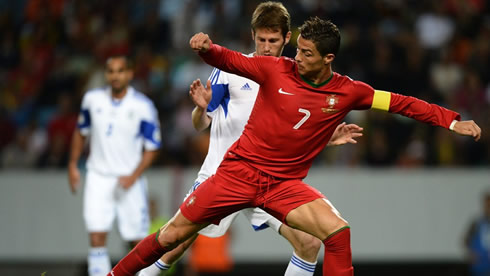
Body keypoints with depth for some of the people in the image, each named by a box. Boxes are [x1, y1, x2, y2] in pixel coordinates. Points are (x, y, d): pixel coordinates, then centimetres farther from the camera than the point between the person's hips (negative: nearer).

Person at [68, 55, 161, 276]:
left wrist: (133, 176, -17)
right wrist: (73, 165, 14)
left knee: (138, 241, 0)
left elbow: (152, 148, -6)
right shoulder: (93, 99, 1)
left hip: (129, 180, -2)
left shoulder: (143, 106, -9)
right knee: (96, 238, -9)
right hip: (98, 177, 2)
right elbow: (81, 131, 17)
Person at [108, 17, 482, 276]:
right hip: (240, 171, -1)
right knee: (173, 234, -1)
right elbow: (230, 61, -7)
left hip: (285, 184, 1)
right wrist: (206, 48, -30)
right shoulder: (276, 70, -8)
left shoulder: (348, 92, -5)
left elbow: (401, 103, -2)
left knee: (337, 231, -19)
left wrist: (453, 121, -8)